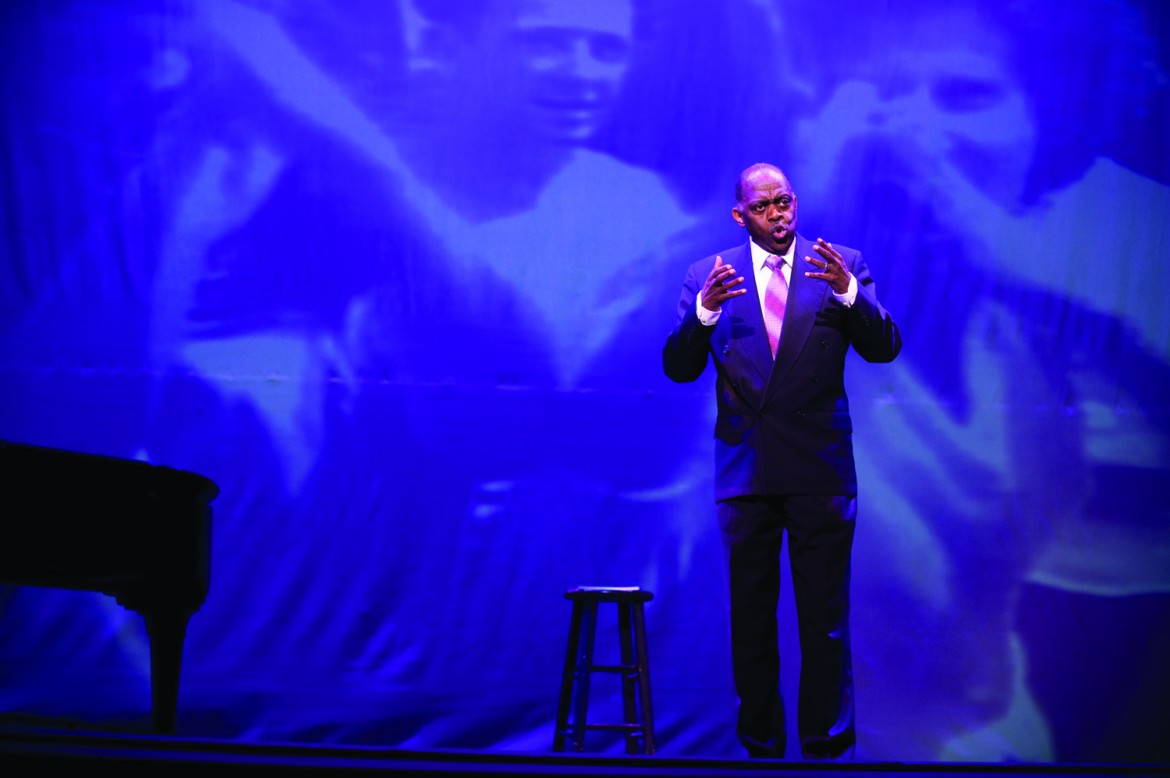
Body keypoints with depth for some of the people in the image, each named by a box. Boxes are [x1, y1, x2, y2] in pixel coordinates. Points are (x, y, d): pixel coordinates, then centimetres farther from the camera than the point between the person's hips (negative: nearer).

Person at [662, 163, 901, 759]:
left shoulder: (840, 265, 3)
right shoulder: (708, 276, 4)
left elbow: (884, 349, -5)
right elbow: (679, 368, -3)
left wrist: (849, 291, -22)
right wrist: (704, 309, -21)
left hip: (820, 470, -1)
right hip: (745, 470, 1)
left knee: (825, 620, 3)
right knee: (751, 618, 9)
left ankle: (828, 747, 14)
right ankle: (760, 746, 21)